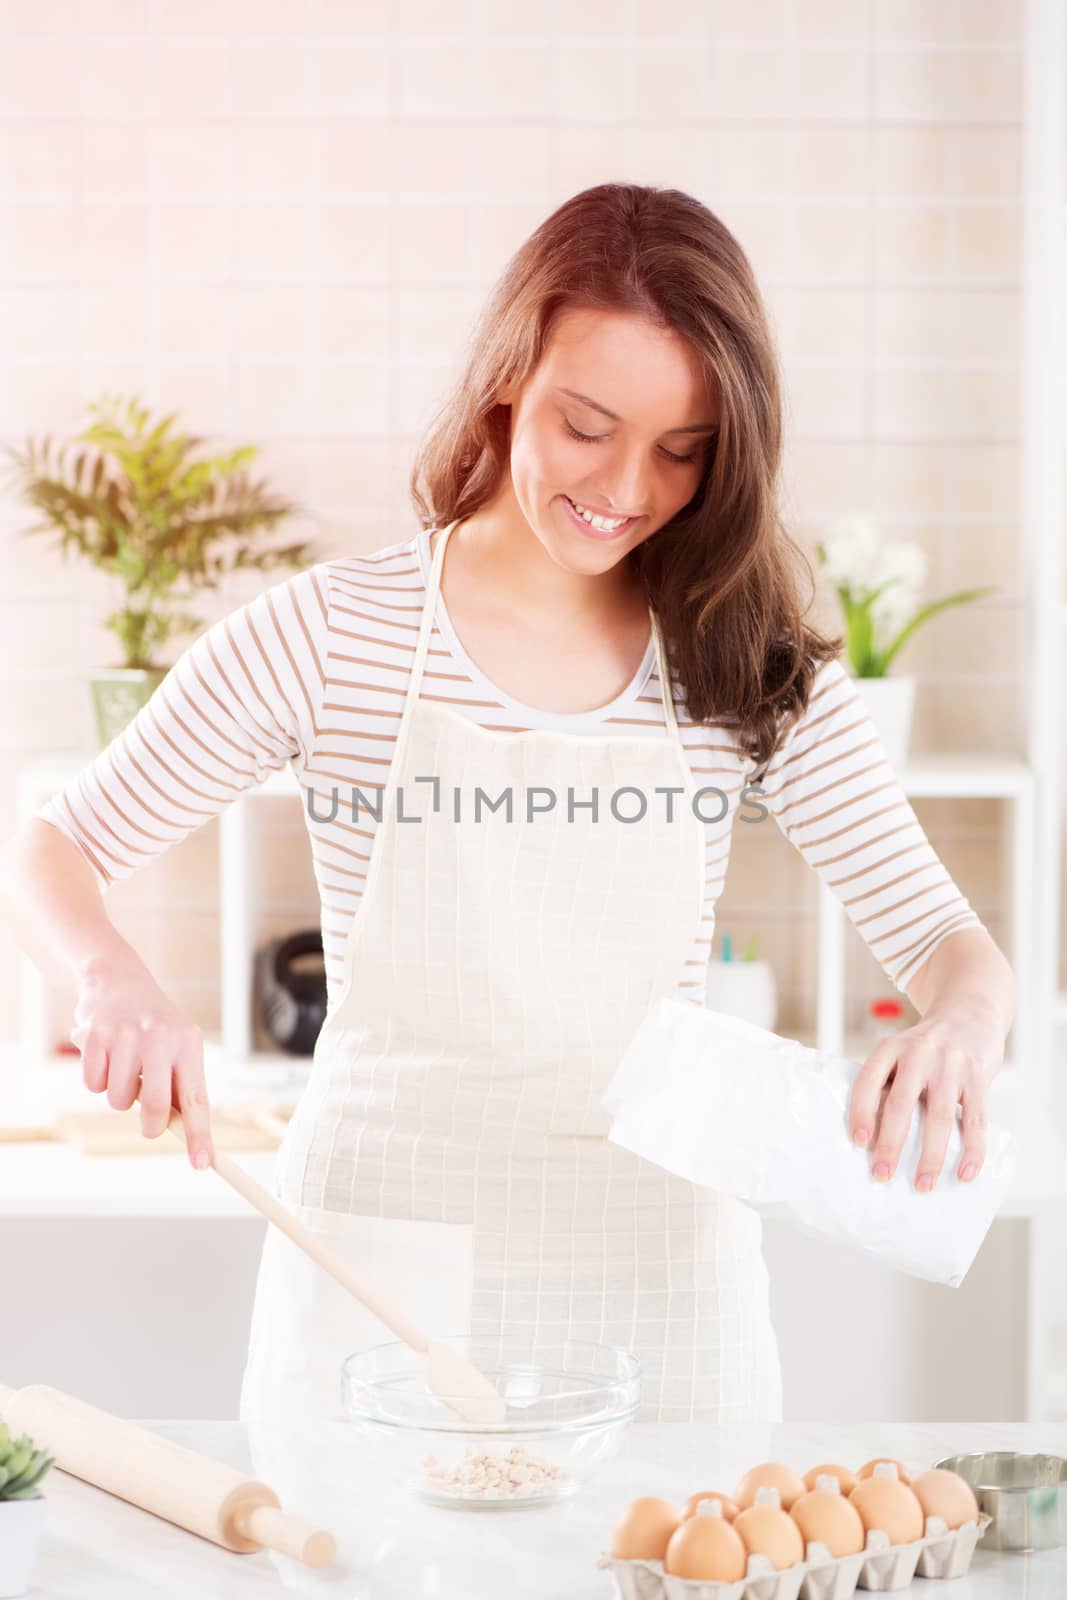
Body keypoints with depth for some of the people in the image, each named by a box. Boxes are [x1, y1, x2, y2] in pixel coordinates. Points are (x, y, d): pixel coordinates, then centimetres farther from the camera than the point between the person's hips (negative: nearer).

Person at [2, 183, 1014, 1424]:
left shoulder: (754, 672, 0)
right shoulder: (329, 637, -6)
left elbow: (943, 938, 0)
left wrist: (958, 1032, -24)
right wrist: (114, 975, -22)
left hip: (655, 1277, 2)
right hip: (384, 1271, -1)